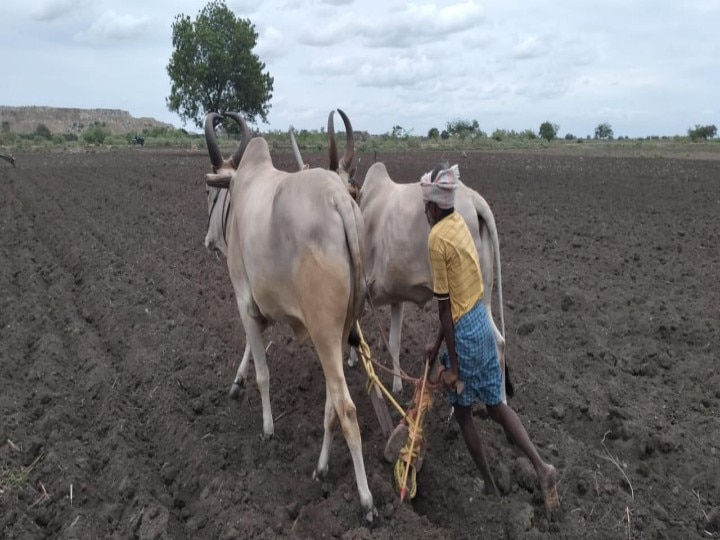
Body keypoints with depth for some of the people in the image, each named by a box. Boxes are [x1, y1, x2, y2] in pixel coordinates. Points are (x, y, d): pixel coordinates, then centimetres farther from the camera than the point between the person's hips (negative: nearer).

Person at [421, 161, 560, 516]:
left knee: (463, 411, 14)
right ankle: (541, 467, 11)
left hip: (464, 331, -8)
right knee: (496, 404, 20)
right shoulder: (459, 222, 5)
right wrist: (437, 343, 17)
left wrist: (452, 365, -12)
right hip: (482, 321, 8)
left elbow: (445, 306, -18)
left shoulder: (437, 238, -19)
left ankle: (489, 487, 28)